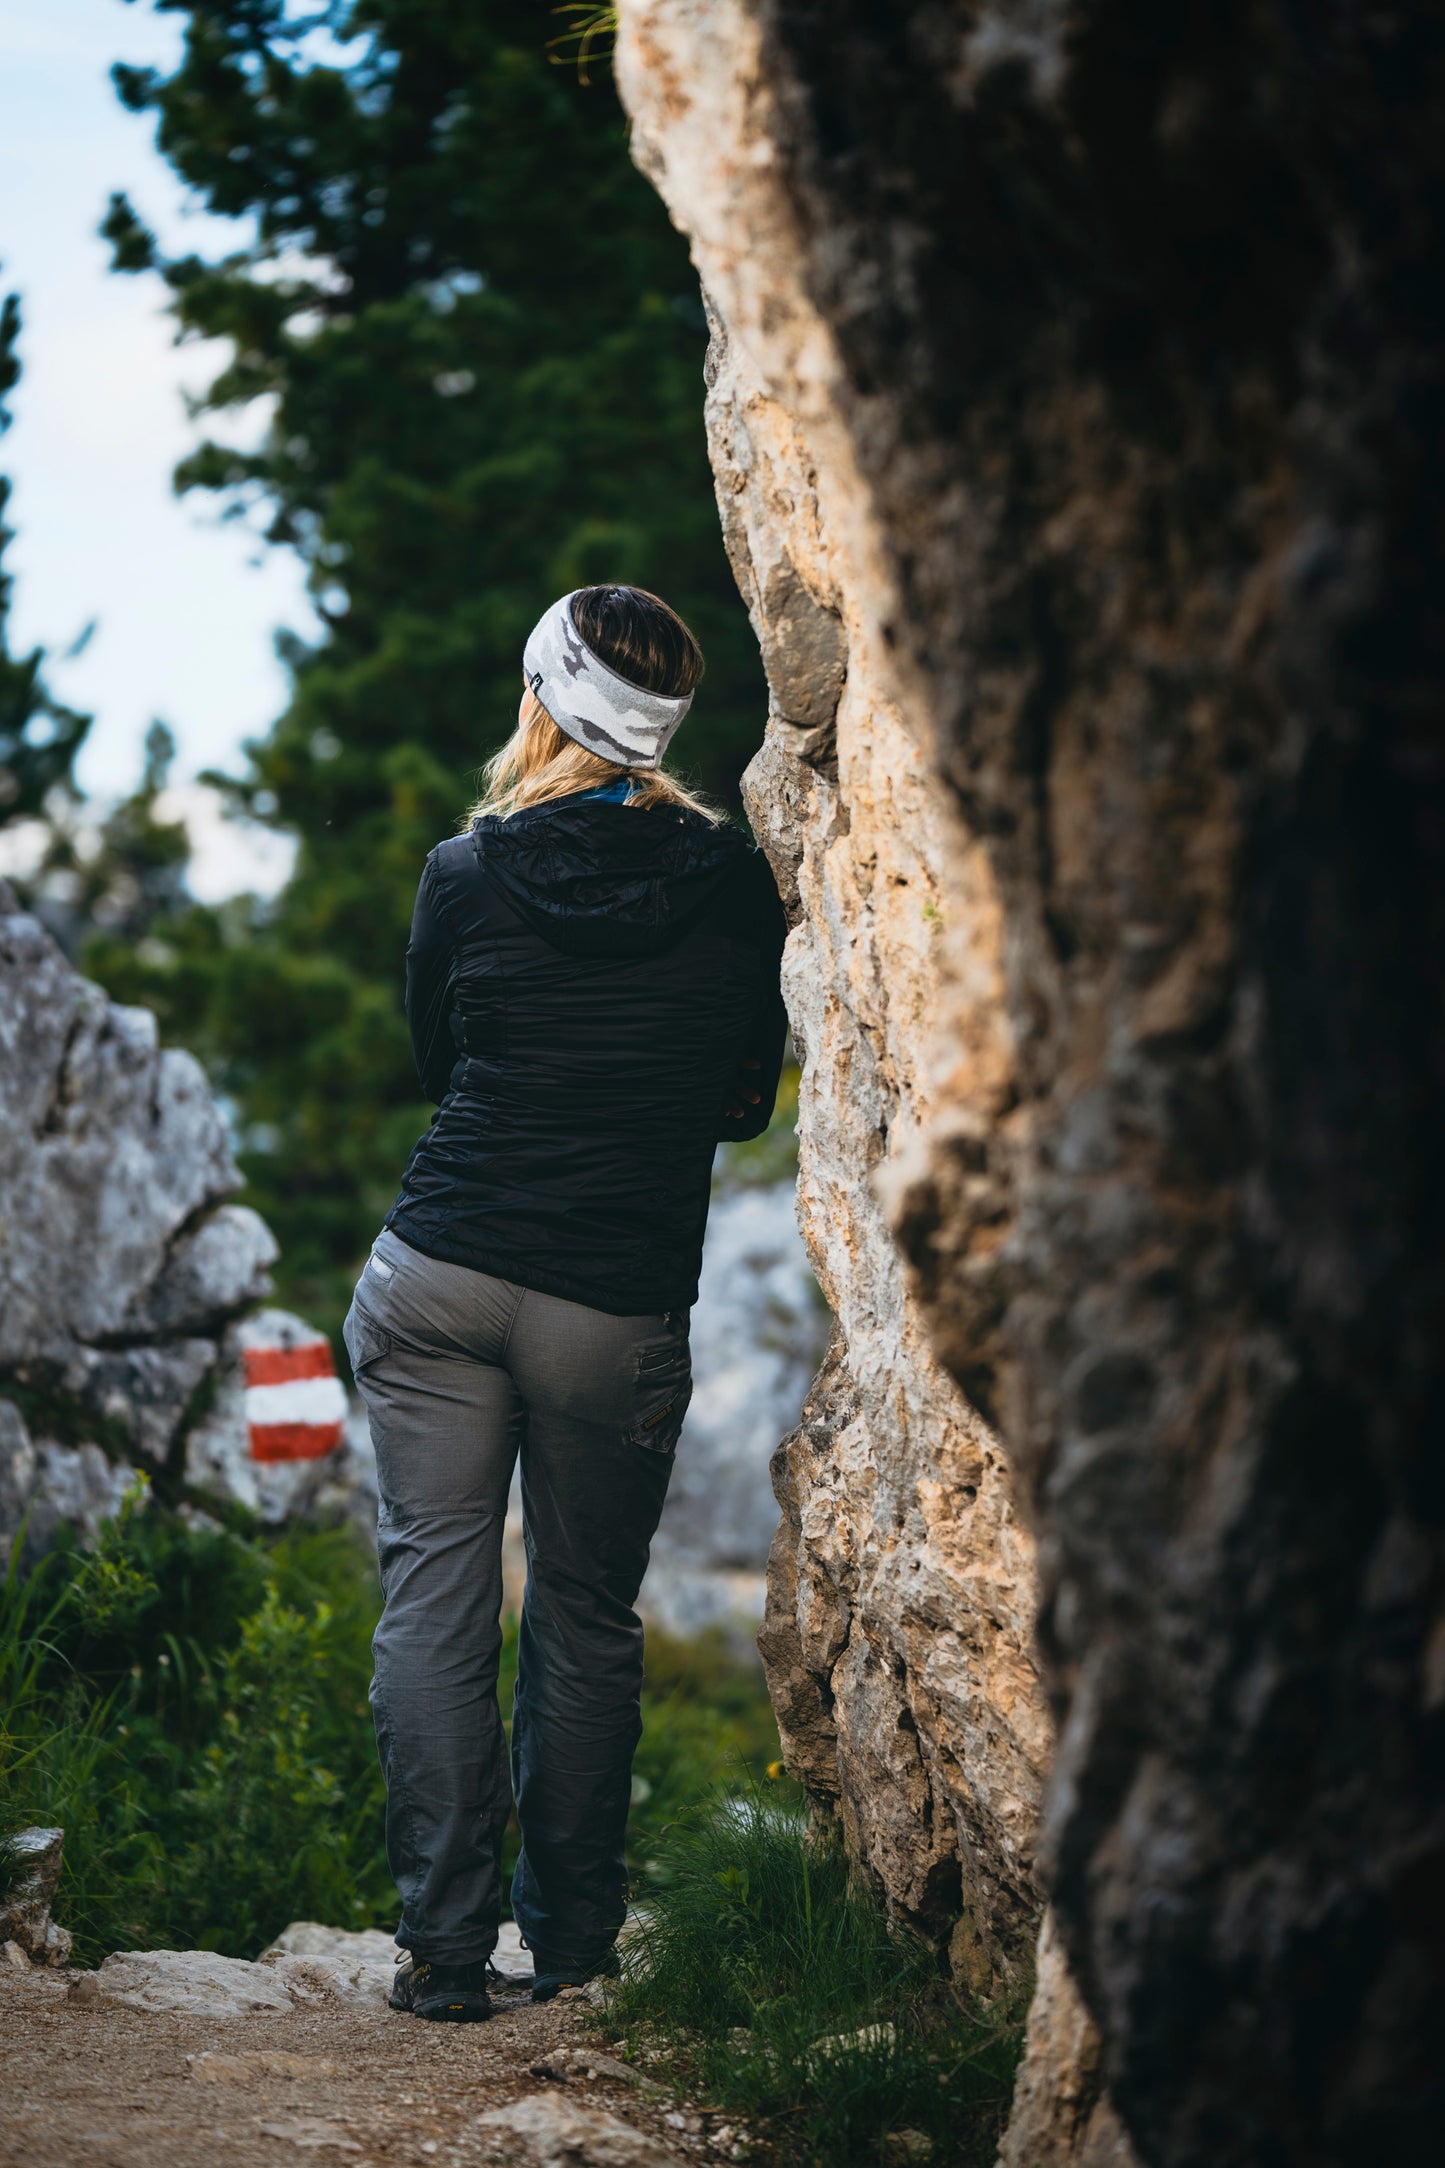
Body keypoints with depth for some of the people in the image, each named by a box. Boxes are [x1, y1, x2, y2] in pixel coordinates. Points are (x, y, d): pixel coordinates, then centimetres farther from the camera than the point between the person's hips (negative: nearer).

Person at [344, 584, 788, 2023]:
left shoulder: (469, 874, -1)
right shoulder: (732, 881, -1)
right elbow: (749, 1101, 10)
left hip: (438, 1276, 0)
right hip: (617, 1309, 1)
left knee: (434, 1596, 4)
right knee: (586, 1614, 13)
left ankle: (445, 1946, 1)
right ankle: (572, 1937, 20)